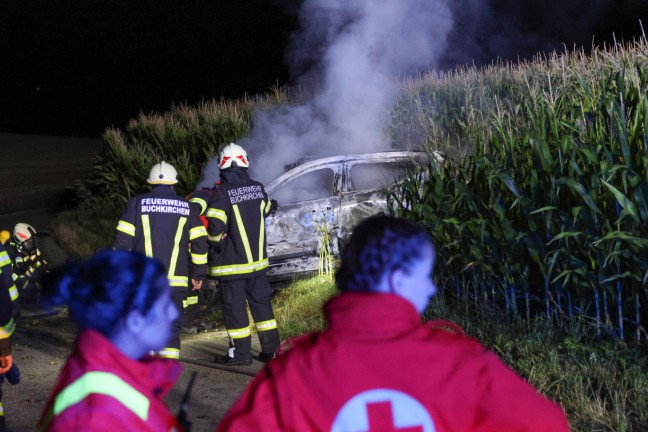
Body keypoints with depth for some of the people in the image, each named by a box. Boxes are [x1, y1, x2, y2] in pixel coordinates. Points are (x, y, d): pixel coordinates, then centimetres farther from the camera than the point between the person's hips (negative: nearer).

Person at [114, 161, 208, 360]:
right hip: (176, 280, 0)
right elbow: (199, 243, 7)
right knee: (172, 326, 4)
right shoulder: (186, 207, 7)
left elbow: (122, 240, 0)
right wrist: (198, 274, 16)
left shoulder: (137, 203, 3)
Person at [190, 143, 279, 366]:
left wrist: (213, 239, -1)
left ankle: (241, 352, 8)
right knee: (261, 302, 14)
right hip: (257, 259, 5)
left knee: (234, 306, 4)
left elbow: (216, 225, -21)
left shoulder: (221, 193, -15)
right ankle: (271, 348, 17)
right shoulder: (258, 188, 2)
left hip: (231, 262, -5)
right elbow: (266, 210, 21)